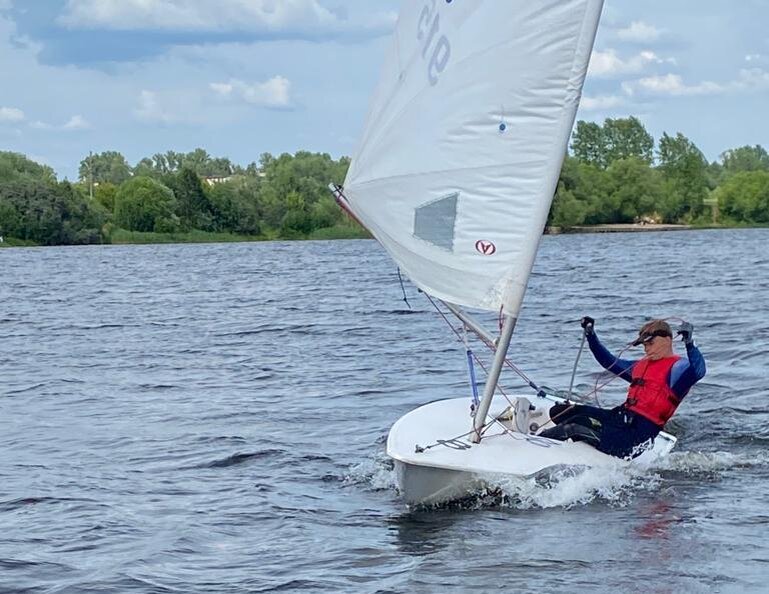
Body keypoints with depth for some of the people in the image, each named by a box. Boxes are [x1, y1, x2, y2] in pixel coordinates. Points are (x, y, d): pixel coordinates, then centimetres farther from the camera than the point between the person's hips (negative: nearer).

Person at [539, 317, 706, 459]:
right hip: (620, 416, 9)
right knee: (559, 412, -3)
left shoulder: (677, 367, -2)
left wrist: (689, 343, -38)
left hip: (639, 430, -9)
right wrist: (591, 336, 32)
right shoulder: (641, 365, 25)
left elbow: (697, 372, -24)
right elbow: (610, 362, 36)